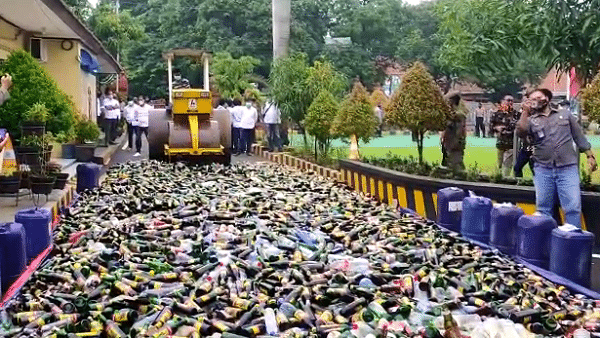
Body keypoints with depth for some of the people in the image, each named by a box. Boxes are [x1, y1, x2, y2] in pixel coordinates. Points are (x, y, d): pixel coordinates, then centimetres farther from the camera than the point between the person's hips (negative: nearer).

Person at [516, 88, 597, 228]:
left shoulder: (566, 115, 14)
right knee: (543, 209, 6)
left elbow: (579, 137, 14)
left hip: (567, 168, -1)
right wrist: (525, 112, -12)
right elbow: (521, 132, -10)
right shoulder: (531, 121, 11)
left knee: (573, 207, -9)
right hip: (543, 170, 1)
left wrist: (590, 156, 8)